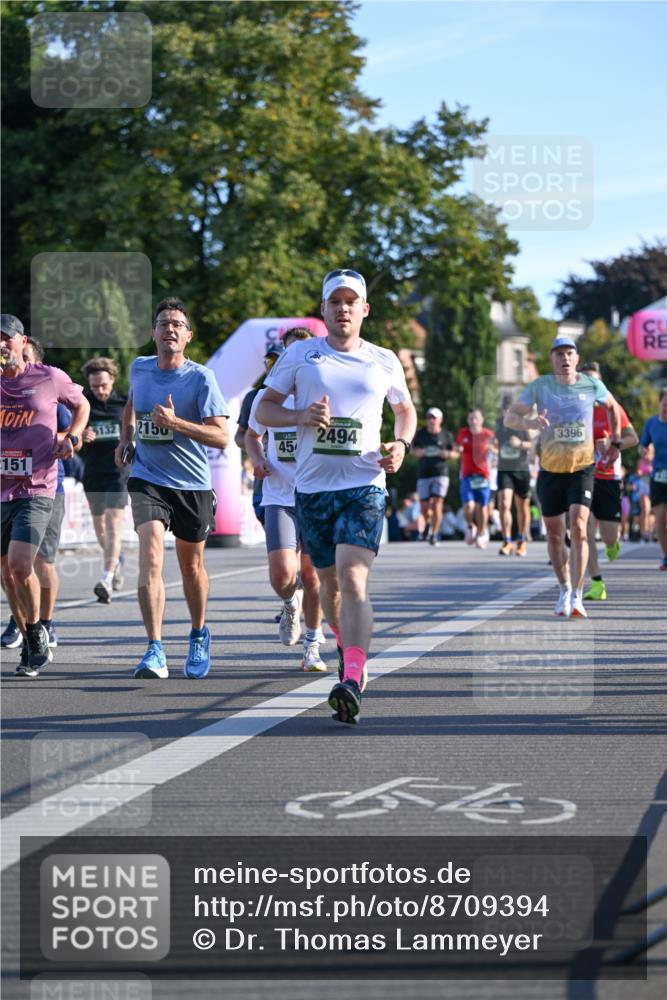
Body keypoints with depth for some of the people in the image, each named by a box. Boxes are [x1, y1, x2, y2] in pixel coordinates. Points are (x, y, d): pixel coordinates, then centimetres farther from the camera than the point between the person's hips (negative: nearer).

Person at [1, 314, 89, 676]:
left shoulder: (49, 378, -1)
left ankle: (36, 630, 5)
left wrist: (72, 437, 1)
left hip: (36, 490, -4)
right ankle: (31, 646, 24)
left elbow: (81, 404, 16)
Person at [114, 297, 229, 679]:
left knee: (191, 567, 14)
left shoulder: (201, 378, -11)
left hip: (193, 484, -1)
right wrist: (126, 439, 14)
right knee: (151, 557, -19)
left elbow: (222, 437, -16)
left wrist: (174, 422, -26)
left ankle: (199, 635, 40)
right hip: (147, 479, 1)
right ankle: (155, 651, -24)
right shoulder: (139, 369, 3)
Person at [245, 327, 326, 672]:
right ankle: (291, 604, 22)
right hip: (279, 497, 0)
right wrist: (258, 460, -2)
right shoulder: (267, 396, 1)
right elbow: (252, 436, 19)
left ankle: (312, 645, 22)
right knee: (282, 575, -15)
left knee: (311, 572, 4)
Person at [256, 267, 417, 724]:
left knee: (353, 580, -19)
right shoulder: (300, 355, 5)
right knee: (330, 583, 12)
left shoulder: (384, 361, 8)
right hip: (313, 486, 2)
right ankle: (348, 652, 40)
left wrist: (401, 444, 3)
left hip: (365, 485, -2)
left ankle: (352, 683, -30)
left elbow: (406, 409, 23)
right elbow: (264, 408, 7)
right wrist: (300, 417, -13)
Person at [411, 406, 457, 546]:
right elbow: (413, 450, 16)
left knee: (437, 504, -13)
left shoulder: (447, 435, 3)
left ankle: (434, 534, -2)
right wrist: (418, 452, -7)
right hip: (423, 475, 2)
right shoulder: (420, 434, 5)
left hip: (440, 474, -2)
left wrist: (448, 454, -12)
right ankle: (429, 524, 34)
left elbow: (455, 453, 10)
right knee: (424, 507, 2)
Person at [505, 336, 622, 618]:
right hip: (550, 469, 1)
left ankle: (576, 596, -18)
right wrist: (530, 423, -27)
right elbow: (509, 417, -6)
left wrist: (615, 442, 15)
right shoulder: (540, 386, -5)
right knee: (554, 535, 8)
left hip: (583, 467, -1)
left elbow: (612, 406, 19)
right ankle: (564, 591, 29)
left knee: (578, 527, -18)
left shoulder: (591, 385, -2)